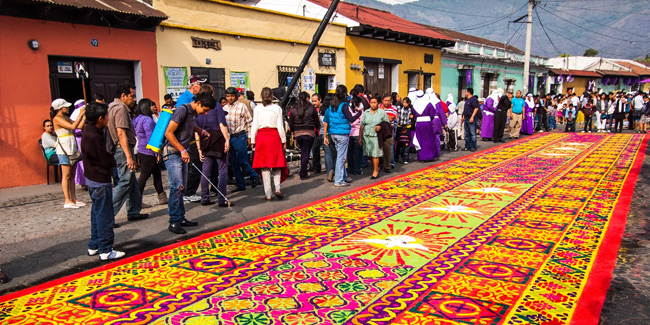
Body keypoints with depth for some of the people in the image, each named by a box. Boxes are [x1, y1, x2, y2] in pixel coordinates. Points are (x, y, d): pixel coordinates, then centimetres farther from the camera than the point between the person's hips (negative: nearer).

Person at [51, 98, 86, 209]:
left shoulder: (66, 118, 16)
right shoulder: (57, 119, -9)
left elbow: (79, 126, 12)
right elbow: (73, 126, -20)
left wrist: (84, 115, 7)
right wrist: (80, 115, -13)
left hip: (72, 149, 8)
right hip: (64, 149, -8)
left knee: (72, 175, 9)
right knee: (66, 176, -6)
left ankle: (73, 198, 12)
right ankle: (67, 201, -4)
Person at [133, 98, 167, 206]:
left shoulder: (137, 119, 15)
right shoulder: (147, 119, -16)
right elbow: (151, 137, -20)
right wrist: (157, 153, -18)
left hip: (142, 151, 10)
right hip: (148, 152, -10)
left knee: (157, 174, 14)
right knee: (144, 176, -4)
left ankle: (162, 198, 19)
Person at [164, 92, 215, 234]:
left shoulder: (193, 113, 10)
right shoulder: (182, 110, -16)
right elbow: (168, 133, -20)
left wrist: (202, 131, 16)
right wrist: (183, 150, -20)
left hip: (182, 154, 9)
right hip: (173, 153, -9)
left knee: (182, 188, 12)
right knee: (176, 187, -10)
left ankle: (181, 218, 19)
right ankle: (173, 222, -3)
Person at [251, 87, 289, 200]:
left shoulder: (257, 108, 2)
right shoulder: (277, 108, -1)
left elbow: (254, 126, 2)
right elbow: (280, 126, -1)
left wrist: (253, 141, 10)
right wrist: (284, 141, 7)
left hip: (261, 137, 1)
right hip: (274, 137, -1)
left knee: (264, 167, 5)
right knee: (277, 164, 11)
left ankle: (268, 194, 6)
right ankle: (277, 188, -6)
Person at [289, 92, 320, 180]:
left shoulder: (293, 109, 3)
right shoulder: (311, 108, -5)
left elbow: (291, 123, 6)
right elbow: (317, 121, 0)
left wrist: (292, 133, 16)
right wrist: (317, 129, 19)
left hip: (297, 133, 3)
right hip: (309, 133, -3)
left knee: (303, 151, 21)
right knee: (306, 153, 2)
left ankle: (303, 171, 23)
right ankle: (303, 174, -1)